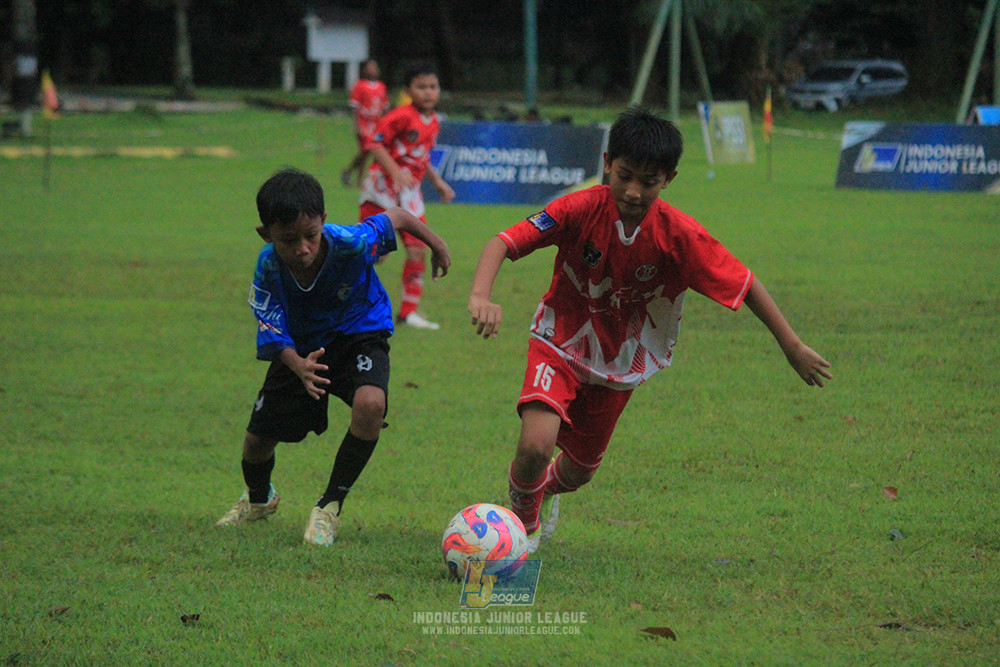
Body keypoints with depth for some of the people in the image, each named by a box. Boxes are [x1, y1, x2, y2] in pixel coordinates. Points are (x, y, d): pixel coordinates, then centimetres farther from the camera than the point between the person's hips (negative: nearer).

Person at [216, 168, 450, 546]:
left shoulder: (351, 243, -34)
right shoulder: (268, 267, -28)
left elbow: (397, 217, -14)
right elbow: (275, 338, -24)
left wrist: (436, 245, 5)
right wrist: (299, 366, -47)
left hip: (359, 333, -2)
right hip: (302, 347, 2)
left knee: (370, 404, -33)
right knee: (258, 437, 5)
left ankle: (330, 506, -12)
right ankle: (258, 499, 45)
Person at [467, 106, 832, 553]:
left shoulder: (678, 235, -22)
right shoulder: (581, 210, -25)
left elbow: (744, 285, -13)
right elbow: (503, 243, -29)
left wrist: (793, 347, -10)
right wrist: (480, 297, -48)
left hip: (619, 361, 2)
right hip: (561, 344, -2)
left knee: (578, 472, 15)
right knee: (536, 445, -25)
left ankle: (545, 490, 55)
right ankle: (523, 518, 10)